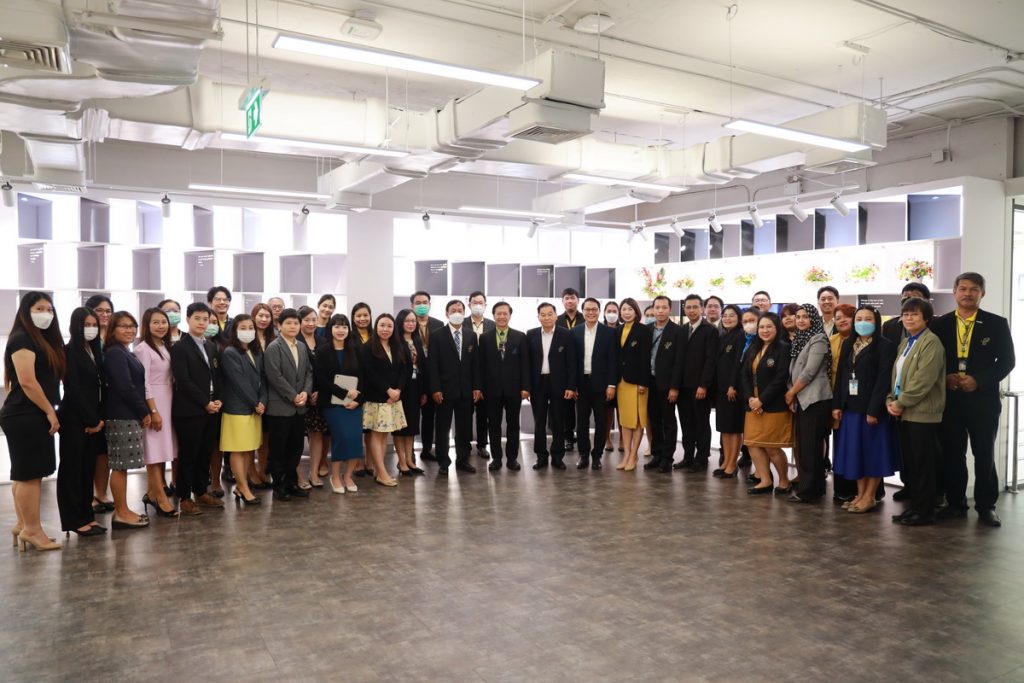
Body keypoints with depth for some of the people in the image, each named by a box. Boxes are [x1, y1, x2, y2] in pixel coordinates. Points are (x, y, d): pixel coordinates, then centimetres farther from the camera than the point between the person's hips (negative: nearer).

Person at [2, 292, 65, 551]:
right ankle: (31, 530, 2)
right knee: (30, 473, -5)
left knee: (25, 474, 14)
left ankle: (23, 525, 21)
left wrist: (49, 412, 9)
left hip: (34, 415, 10)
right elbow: (27, 382, -18)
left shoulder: (45, 340, 16)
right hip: (25, 416, -10)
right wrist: (50, 412, -13)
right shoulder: (22, 339, -11)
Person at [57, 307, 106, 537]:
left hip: (94, 420, 7)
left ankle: (87, 515, 16)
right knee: (72, 468, 0)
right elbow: (74, 389, -13)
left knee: (88, 468, 10)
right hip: (74, 419, -7)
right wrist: (91, 420, -12)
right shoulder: (69, 351, -8)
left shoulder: (95, 351, 14)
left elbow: (101, 387, 10)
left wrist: (100, 418, 0)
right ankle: (75, 520, 4)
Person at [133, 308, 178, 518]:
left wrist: (165, 408, 8)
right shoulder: (143, 348, -9)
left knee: (162, 451, 9)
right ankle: (161, 499, -1)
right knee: (155, 451, -4)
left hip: (167, 402, 7)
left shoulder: (166, 346, 12)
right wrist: (153, 411, -16)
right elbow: (143, 383, -14)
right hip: (152, 403, -7)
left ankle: (152, 494, 19)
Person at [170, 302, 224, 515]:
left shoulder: (212, 346, 15)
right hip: (189, 410, -6)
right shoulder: (180, 347, -6)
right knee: (188, 455, 1)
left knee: (206, 453, 12)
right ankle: (184, 498, 11)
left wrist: (218, 400, 0)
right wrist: (205, 402, -14)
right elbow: (183, 381, -14)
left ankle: (201, 492, 24)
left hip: (211, 409, 6)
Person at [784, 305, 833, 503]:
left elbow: (809, 371, -15)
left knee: (810, 445, -4)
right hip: (801, 400, 8)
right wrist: (792, 395, 3)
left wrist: (791, 392, -7)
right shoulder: (799, 340, 16)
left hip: (815, 399, -8)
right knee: (803, 444, 10)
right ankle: (811, 487, 19)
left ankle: (809, 491, 2)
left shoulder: (818, 339, -9)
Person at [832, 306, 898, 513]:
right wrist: (836, 404, 4)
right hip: (851, 406, 6)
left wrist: (874, 409, -19)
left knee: (873, 451, 2)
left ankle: (870, 496, 10)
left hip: (872, 407, -6)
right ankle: (860, 494, 18)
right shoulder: (848, 344, 13)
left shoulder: (886, 346, -7)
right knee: (855, 451, 9)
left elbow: (884, 379, -14)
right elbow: (840, 375, 11)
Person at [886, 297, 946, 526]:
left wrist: (901, 403, -14)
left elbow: (924, 380, -18)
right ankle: (914, 505, 21)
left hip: (922, 413, -8)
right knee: (909, 463, 12)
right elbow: (896, 374, 18)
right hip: (904, 413, 8)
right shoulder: (905, 343, 17)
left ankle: (925, 511, 8)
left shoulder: (931, 342, -10)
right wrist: (891, 400, 3)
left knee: (923, 464, -1)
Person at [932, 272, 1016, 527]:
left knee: (984, 455, 5)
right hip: (949, 399, 2)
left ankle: (986, 506, 17)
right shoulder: (940, 324, 6)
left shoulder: (997, 324, 1)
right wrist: (945, 378, -10)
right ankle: (956, 503, 18)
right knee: (952, 454, 7)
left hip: (983, 399, -1)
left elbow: (1007, 360, -2)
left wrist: (979, 381, -13)